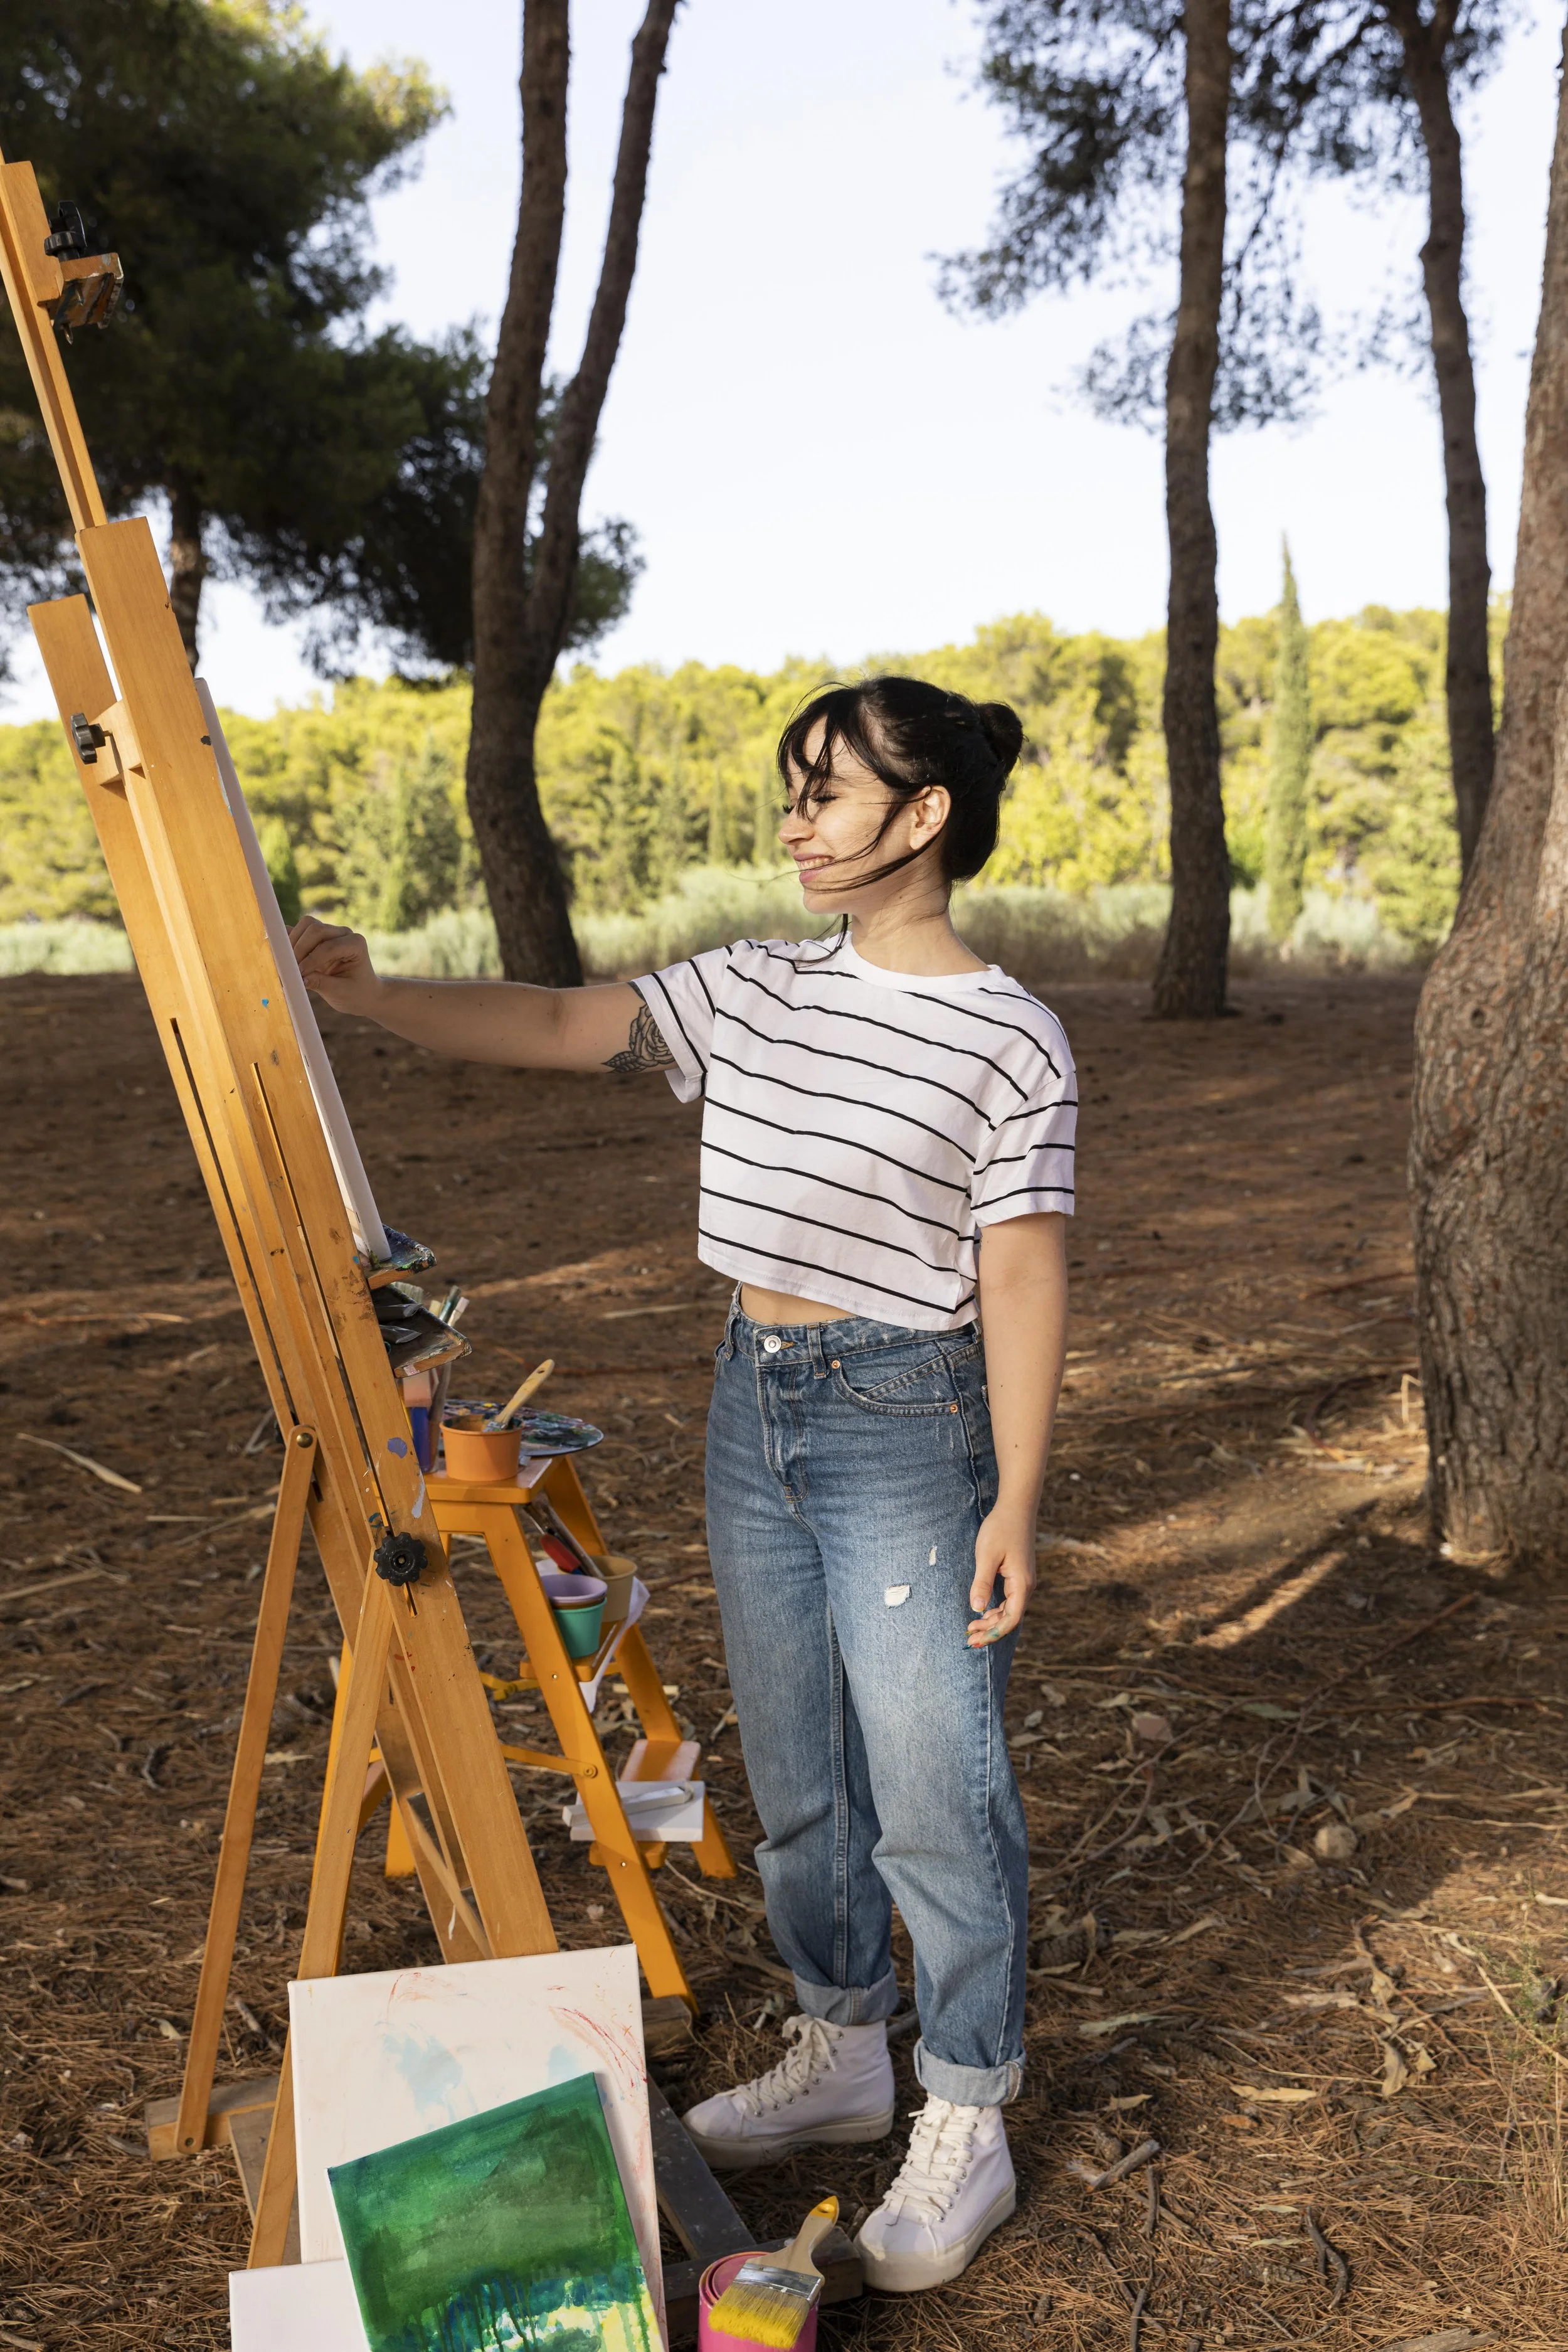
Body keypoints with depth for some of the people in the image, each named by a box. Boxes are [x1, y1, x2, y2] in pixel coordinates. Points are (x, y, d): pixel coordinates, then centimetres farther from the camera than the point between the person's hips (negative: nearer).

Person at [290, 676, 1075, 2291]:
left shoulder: (1008, 1037, -10)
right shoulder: (751, 991, 6)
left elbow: (1019, 1279, -11)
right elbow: (555, 1027, 2)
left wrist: (1016, 1499, -12)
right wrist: (368, 998, -10)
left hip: (906, 1420, -6)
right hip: (752, 1404, 6)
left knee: (933, 1787, 1)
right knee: (794, 1775, 17)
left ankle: (965, 2125, 21)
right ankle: (841, 2053, 38)